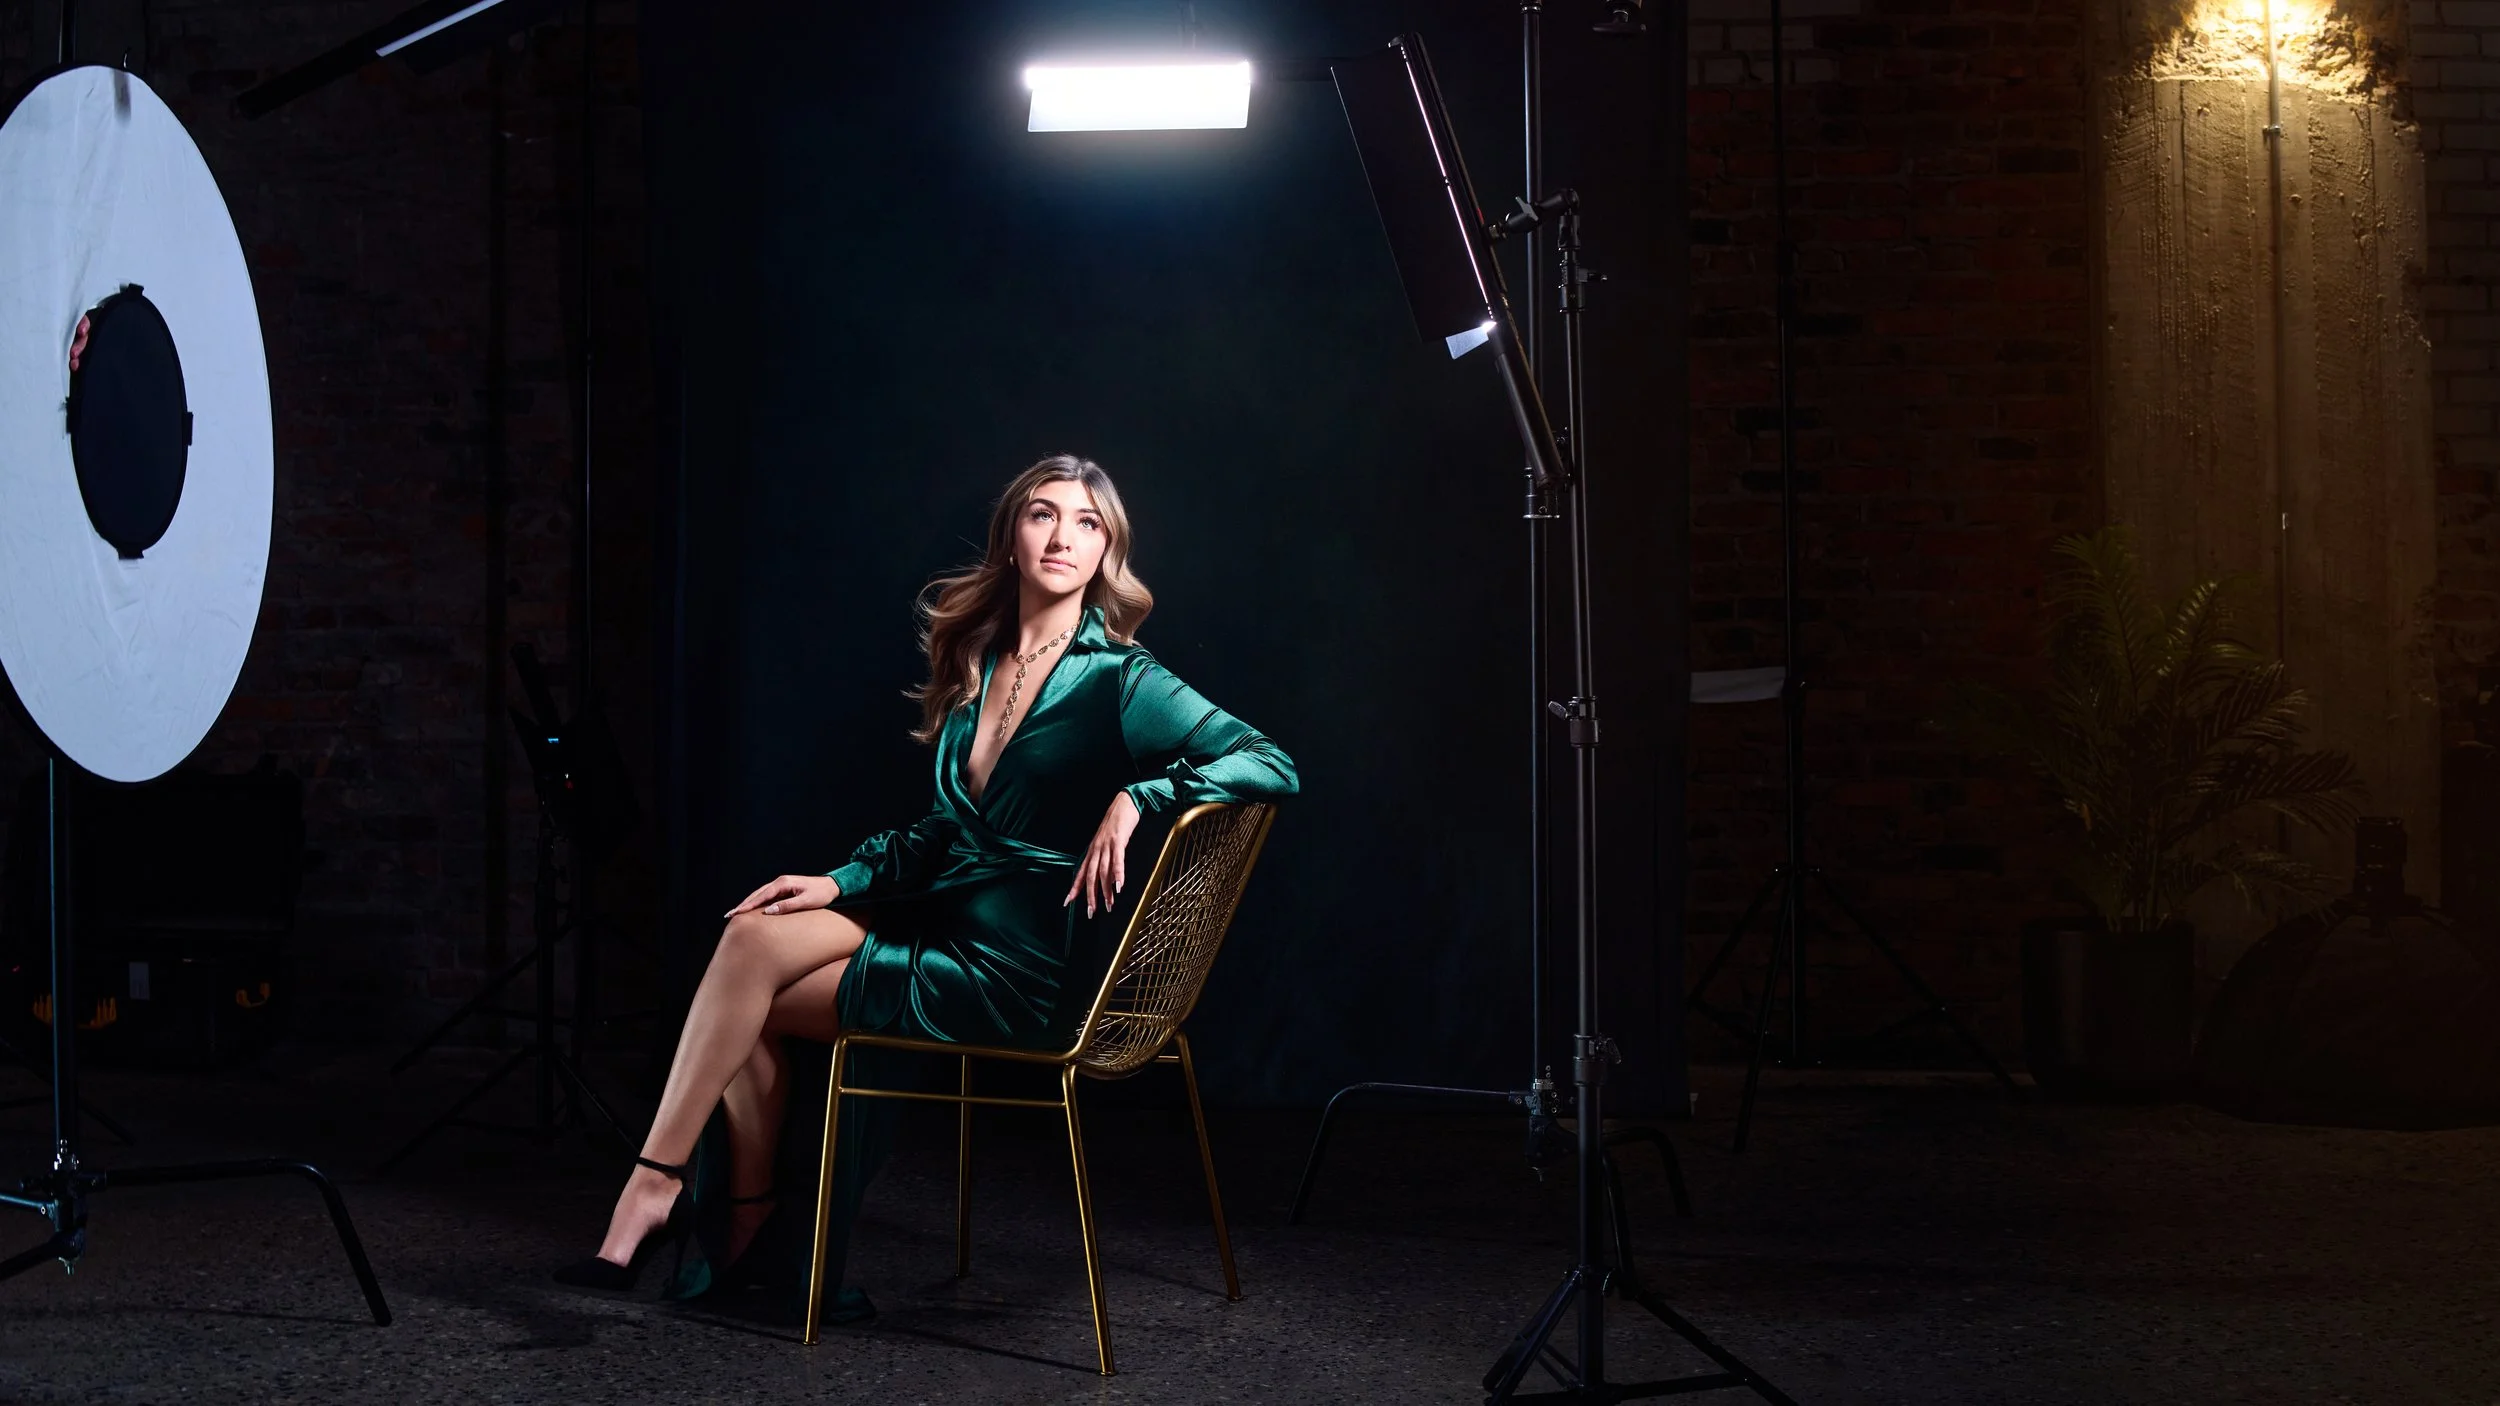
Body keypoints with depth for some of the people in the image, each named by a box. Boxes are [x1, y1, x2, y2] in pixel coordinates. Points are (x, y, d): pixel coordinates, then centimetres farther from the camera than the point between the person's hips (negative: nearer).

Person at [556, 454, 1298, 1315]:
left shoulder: (1118, 681, -9)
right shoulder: (979, 662, 12)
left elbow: (1273, 768, -17)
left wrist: (1134, 797, -24)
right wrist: (842, 882, 7)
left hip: (1018, 977, -7)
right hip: (940, 920, 7)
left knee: (748, 995, -12)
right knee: (752, 933, -14)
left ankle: (653, 1193, 3)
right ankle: (748, 1213, -3)